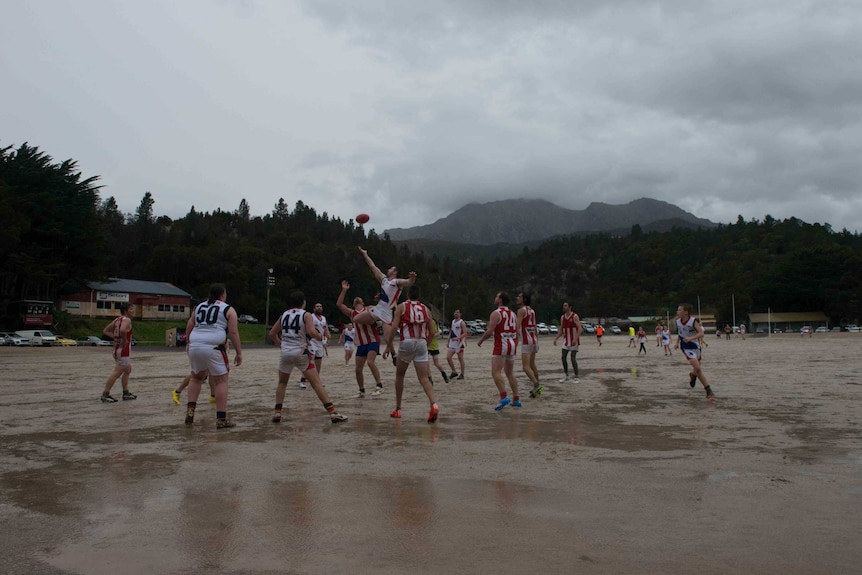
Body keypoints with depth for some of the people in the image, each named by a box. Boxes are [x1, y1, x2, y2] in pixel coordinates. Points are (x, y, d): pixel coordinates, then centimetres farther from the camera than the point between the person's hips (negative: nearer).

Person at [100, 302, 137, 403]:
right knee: (116, 373, -5)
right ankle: (105, 395, -1)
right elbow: (122, 330, -35)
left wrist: (116, 337, 10)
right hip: (124, 350, -10)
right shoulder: (127, 320, -15)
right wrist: (124, 340, -20)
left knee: (128, 370, 21)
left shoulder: (117, 320, 12)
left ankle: (126, 393, 27)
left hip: (117, 349, 10)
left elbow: (106, 331, 16)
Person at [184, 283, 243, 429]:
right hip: (214, 348, -5)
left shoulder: (199, 307, 19)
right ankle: (221, 419, 1)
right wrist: (239, 353, 0)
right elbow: (233, 333, -4)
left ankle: (190, 410, 16)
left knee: (196, 377, 26)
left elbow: (188, 329, 17)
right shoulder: (228, 310, 4)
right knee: (221, 381, 3)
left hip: (195, 346, 5)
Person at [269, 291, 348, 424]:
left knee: (282, 383, 24)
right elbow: (312, 332, -17)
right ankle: (333, 413, -7)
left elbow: (272, 333, 17)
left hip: (285, 353, 4)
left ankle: (277, 413, 15)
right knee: (317, 383, -2)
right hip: (301, 353, -4)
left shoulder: (284, 315, 12)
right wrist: (319, 337, 2)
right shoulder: (306, 315, -2)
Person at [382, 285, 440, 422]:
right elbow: (432, 331, 12)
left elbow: (394, 327, -5)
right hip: (422, 343, 2)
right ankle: (434, 404, -25)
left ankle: (398, 409, 22)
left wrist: (389, 346, -1)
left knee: (399, 375, 17)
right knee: (424, 378, 0)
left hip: (407, 343, -2)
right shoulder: (425, 309, 15)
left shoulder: (401, 307, 6)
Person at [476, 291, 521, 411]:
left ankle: (504, 397, -22)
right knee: (510, 373, 16)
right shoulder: (513, 314, 15)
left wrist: (480, 341, -2)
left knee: (496, 372, -10)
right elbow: (517, 333, 16)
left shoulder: (496, 313, -9)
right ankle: (516, 399, 17)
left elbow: (489, 331, -17)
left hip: (501, 346, -8)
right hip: (512, 345, 8)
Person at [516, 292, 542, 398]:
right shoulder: (532, 311, 16)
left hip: (526, 341, -9)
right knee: (532, 365, 17)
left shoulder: (521, 310, -8)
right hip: (534, 340, 9)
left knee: (525, 366, -11)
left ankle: (537, 385, -21)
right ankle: (536, 388, 23)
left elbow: (517, 326, -18)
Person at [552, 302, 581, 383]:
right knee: (563, 358, 1)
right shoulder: (562, 317, 8)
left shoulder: (575, 316, -11)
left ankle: (576, 377, 3)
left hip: (574, 341, -6)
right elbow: (561, 330, 14)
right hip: (566, 340, 6)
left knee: (573, 358, -7)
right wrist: (556, 339, 3)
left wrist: (575, 339, -28)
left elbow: (579, 329, -17)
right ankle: (566, 376, 14)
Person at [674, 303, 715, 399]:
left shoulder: (693, 321, -16)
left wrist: (691, 338, -39)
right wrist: (677, 342, 5)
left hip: (695, 346, 0)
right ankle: (708, 390, -4)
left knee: (698, 368, 14)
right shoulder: (678, 321, -4)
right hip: (686, 348, 0)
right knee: (697, 368, -14)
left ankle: (693, 375, 52)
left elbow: (701, 333, -25)